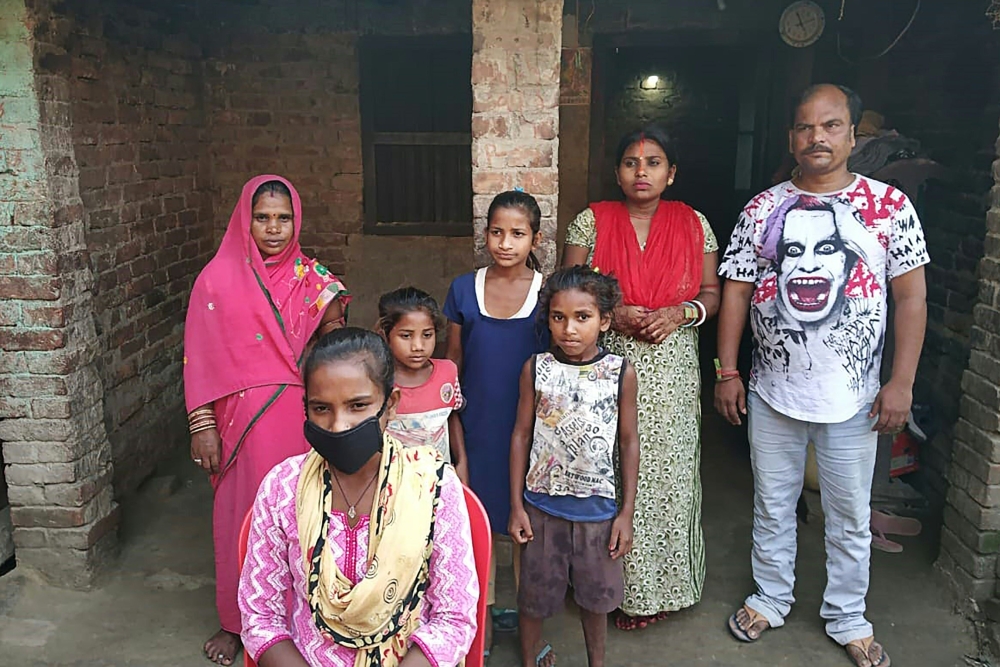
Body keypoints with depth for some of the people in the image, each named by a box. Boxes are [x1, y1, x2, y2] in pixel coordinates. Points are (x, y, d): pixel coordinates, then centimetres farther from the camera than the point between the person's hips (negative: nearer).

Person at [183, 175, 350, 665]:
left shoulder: (311, 277, 2)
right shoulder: (219, 278, -3)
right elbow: (200, 358, -2)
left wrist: (333, 327, -15)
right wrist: (202, 425, -5)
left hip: (300, 417, 1)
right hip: (243, 419, -1)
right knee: (242, 513, 9)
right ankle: (237, 620, 29)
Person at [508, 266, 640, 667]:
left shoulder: (621, 373, -9)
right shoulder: (536, 369, -8)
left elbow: (628, 442, -2)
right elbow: (521, 435, -2)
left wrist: (626, 512, -2)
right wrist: (516, 506, -1)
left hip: (597, 505, 0)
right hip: (542, 502, 0)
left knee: (595, 592, 17)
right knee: (535, 588, 16)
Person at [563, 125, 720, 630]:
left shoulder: (693, 224, 6)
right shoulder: (591, 222, 2)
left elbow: (711, 294, 10)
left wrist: (681, 313, -11)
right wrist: (608, 312, -15)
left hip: (672, 370, 1)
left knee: (667, 473, 5)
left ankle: (660, 585, 23)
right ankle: (618, 583, 20)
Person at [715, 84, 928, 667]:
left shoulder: (889, 206, -3)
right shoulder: (762, 209, 1)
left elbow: (912, 296, -3)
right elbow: (736, 292, 2)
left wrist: (902, 382, -9)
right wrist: (727, 371, -2)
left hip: (853, 398, -1)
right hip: (774, 393, 1)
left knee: (851, 518, 13)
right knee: (772, 507, 16)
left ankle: (848, 618, 34)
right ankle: (771, 600, 37)